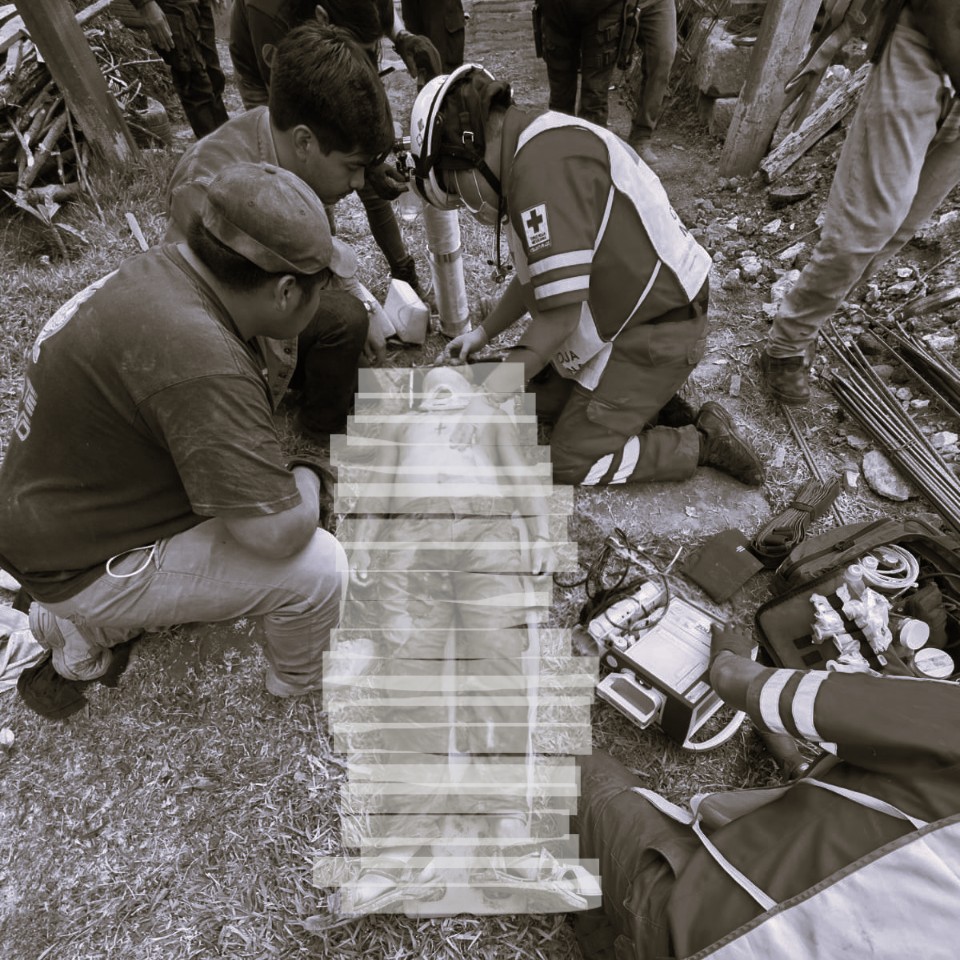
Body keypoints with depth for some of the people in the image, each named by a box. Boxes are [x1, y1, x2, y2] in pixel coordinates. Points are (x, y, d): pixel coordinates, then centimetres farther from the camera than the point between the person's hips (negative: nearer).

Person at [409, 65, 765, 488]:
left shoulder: (543, 164, -25)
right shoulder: (544, 140, 8)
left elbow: (560, 316, -27)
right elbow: (537, 275, 16)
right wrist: (482, 333, 21)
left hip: (654, 333, -10)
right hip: (632, 311, 10)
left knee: (570, 463, -4)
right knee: (537, 397, 13)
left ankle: (703, 441, 6)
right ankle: (650, 401, 15)